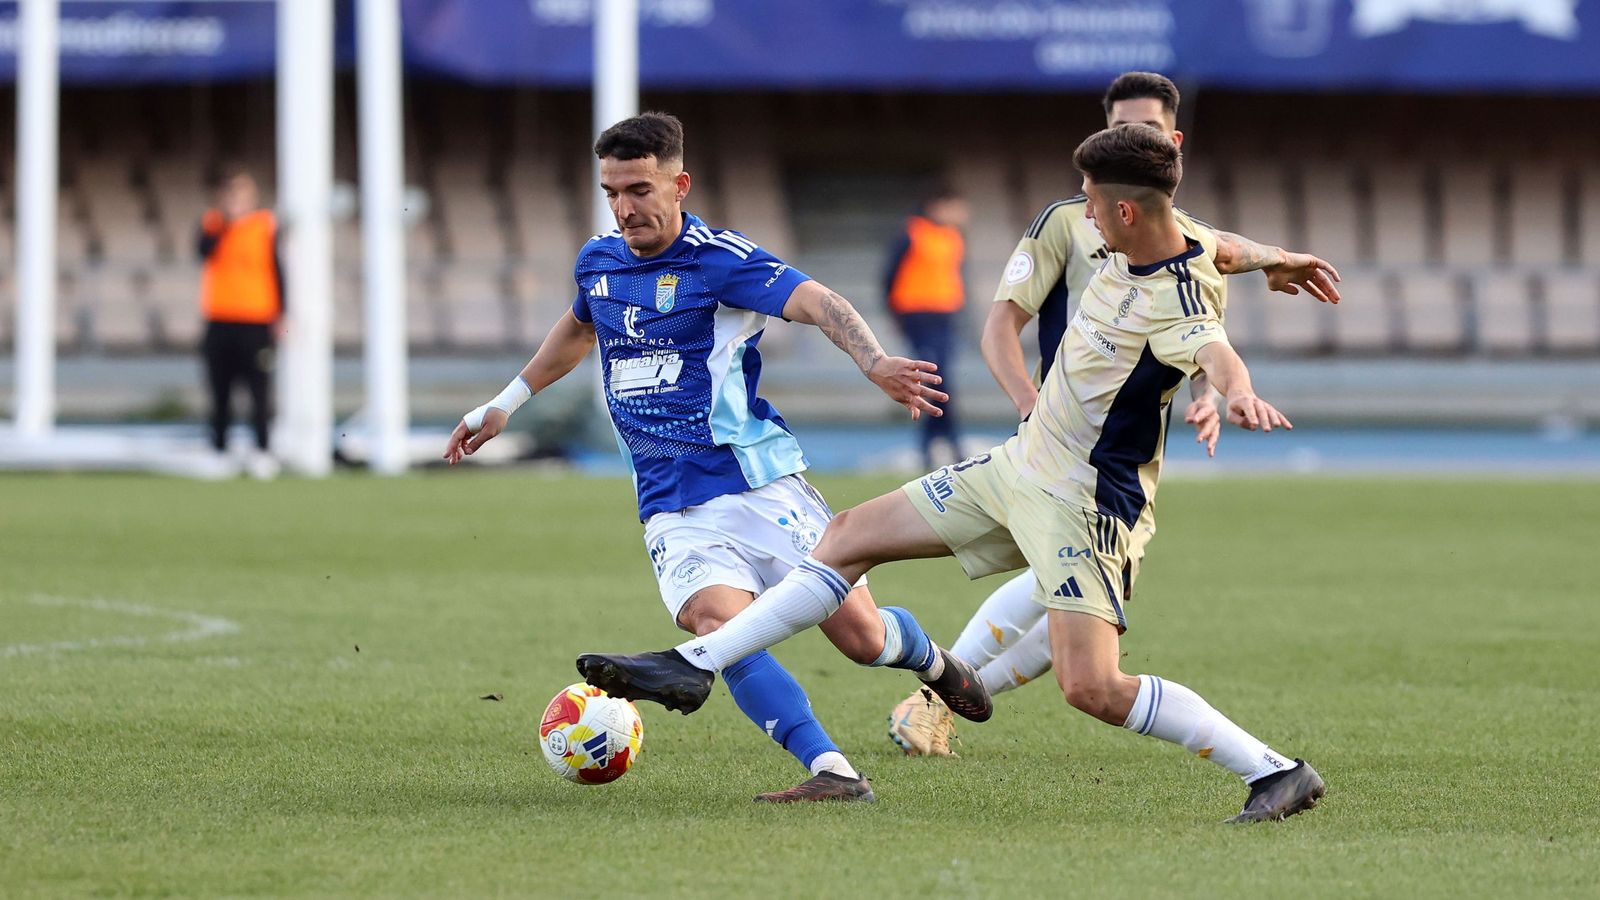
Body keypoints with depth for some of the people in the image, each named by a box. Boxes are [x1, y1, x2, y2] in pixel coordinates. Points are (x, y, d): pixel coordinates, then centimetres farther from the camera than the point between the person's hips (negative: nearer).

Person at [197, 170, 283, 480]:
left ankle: (262, 451, -10)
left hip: (256, 320, -2)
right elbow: (205, 252, -12)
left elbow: (277, 270, 5)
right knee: (220, 392, 4)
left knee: (259, 389, -11)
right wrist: (226, 220, -17)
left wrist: (279, 315, 0)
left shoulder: (266, 225, 5)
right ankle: (219, 451, 9)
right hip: (219, 322, 2)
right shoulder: (212, 223, 8)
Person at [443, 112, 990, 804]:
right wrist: (506, 404, 40)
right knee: (721, 626, -25)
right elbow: (578, 329, 33)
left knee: (862, 635, -3)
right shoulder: (597, 262, 9)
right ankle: (833, 773, -33)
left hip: (757, 480, -4)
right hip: (673, 508, 4)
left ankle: (931, 660, 35)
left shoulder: (720, 259, -10)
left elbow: (816, 302, -24)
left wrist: (874, 363, -43)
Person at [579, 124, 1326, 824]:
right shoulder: (1127, 252, 0)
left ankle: (1278, 774, -9)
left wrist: (1240, 392, -69)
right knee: (852, 534, 13)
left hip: (1083, 502, -10)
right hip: (1018, 467, 10)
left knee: (1090, 686, -19)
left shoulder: (1177, 304, -26)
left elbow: (1213, 351, -49)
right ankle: (693, 664, 20)